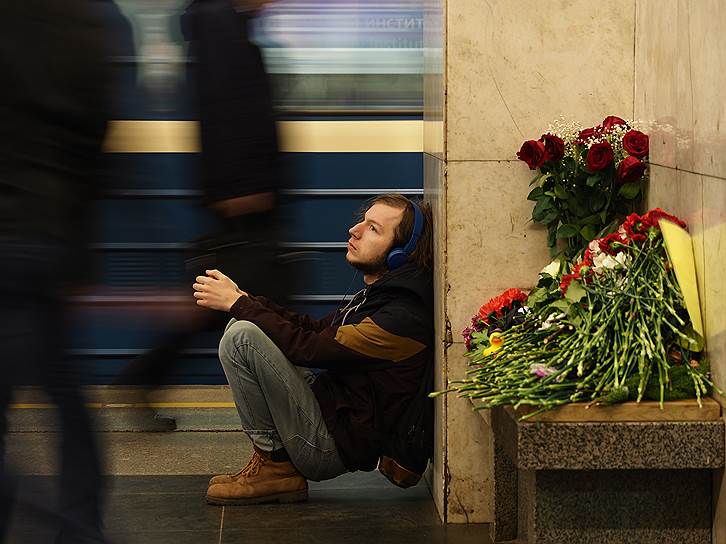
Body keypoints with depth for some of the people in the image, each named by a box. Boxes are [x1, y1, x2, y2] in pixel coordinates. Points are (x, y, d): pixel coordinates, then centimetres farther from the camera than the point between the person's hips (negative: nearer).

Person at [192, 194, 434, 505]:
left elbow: (307, 348, -22)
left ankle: (276, 464, -7)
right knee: (243, 328, 15)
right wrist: (244, 300, 3)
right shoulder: (378, 294, 10)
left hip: (337, 444, -10)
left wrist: (237, 303, -13)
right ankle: (275, 457, 7)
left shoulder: (402, 317, -22)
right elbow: (317, 329, 16)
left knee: (242, 338, -18)